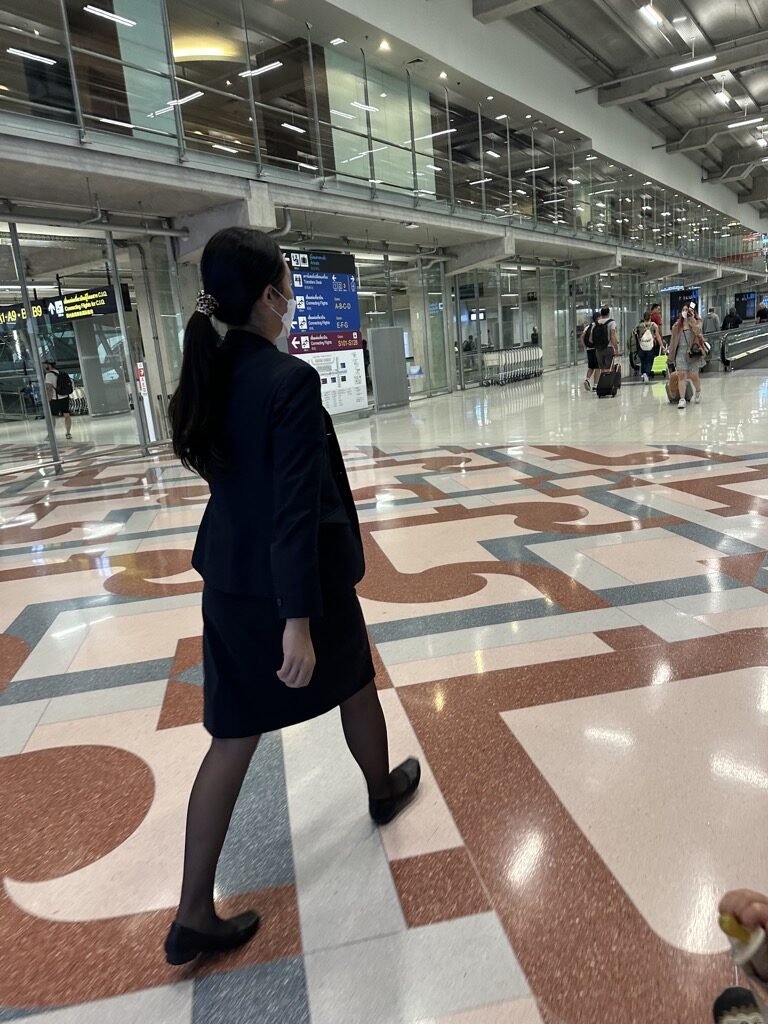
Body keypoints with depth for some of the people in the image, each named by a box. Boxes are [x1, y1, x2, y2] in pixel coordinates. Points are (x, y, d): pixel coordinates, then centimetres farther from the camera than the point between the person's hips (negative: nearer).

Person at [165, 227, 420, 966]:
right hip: (296, 576, -6)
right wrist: (298, 618, -23)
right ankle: (383, 791, 50)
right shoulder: (291, 380, -21)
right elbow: (297, 507, -25)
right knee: (354, 682, 23)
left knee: (234, 734, 12)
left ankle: (194, 914, 20)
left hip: (228, 574, 7)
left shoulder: (208, 374, 3)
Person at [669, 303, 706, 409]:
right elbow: (674, 340, 14)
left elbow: (697, 330, -21)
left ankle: (698, 392, 32)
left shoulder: (697, 322, 2)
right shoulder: (677, 325, 10)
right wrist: (671, 353, 12)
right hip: (681, 352, 2)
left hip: (693, 352, -2)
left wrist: (692, 318, -20)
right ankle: (682, 399, -8)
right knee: (681, 375, -8)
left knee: (694, 375, 2)